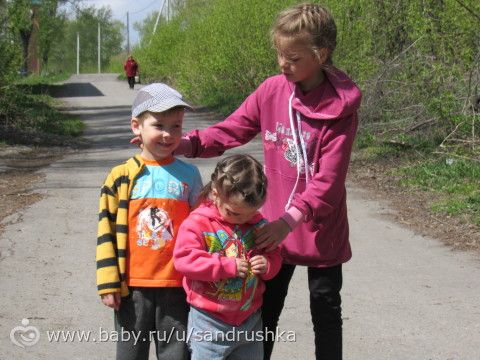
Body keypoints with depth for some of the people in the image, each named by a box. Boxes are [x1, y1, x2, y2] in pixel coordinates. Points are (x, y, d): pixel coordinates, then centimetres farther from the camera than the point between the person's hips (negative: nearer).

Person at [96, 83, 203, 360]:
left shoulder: (189, 175, 4)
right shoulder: (121, 177, -1)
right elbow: (106, 232, 0)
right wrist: (108, 283, -4)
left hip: (177, 286, 1)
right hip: (132, 286, -1)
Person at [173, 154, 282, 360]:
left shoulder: (258, 223, 4)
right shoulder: (198, 223, -11)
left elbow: (274, 255, 14)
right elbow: (184, 258, -21)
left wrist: (268, 264, -12)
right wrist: (228, 266, -23)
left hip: (250, 319, 5)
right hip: (210, 323, -5)